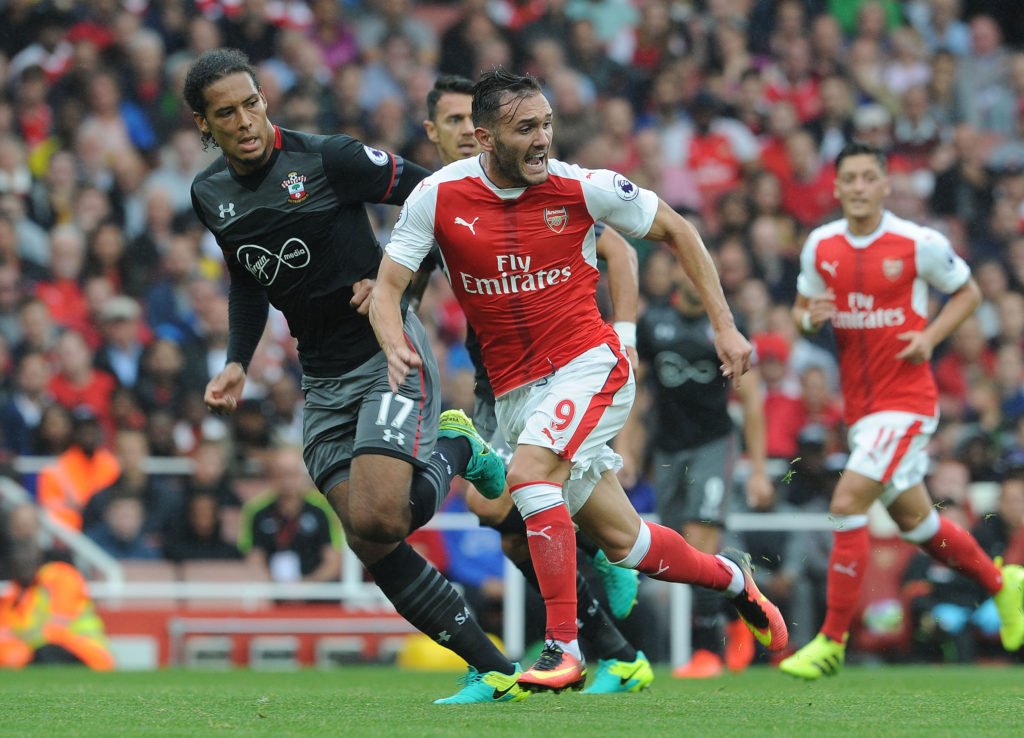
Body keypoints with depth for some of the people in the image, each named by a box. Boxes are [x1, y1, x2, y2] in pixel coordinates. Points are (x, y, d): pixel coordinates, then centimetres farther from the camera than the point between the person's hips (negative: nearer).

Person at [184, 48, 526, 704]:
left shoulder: (328, 159, -13)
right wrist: (237, 363, 11)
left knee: (376, 518, -24)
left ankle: (454, 455, 8)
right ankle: (495, 671, 3)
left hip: (388, 354, -6)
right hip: (323, 380, 6)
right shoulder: (210, 194, 7)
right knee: (372, 548, -7)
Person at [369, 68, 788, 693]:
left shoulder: (583, 188, -9)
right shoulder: (439, 196, -6)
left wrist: (724, 326, 3)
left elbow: (676, 231, 4)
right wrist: (396, 347, -25)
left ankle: (563, 647, -26)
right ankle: (729, 578, 34)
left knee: (529, 475, -30)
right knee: (621, 541, 6)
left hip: (590, 366, -3)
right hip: (514, 391, 3)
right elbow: (387, 287, -3)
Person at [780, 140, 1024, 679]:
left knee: (847, 503, -18)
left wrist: (930, 336, -11)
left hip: (906, 399, -6)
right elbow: (802, 307, 16)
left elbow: (967, 292, 4)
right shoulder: (820, 246, 3)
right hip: (859, 405, 6)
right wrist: (810, 318, -8)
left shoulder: (918, 243, -10)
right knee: (913, 520, 16)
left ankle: (832, 640, -11)